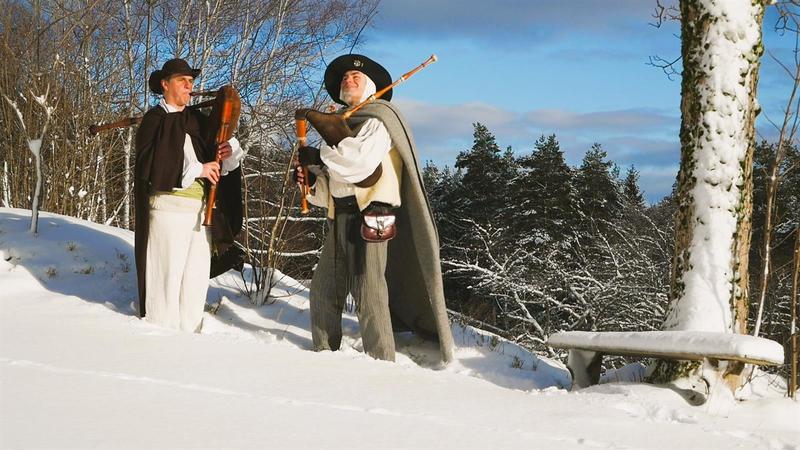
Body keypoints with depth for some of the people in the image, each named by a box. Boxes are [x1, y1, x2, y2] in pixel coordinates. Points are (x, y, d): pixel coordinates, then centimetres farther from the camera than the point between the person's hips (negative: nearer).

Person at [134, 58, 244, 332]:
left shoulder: (197, 120, 18)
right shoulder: (155, 120, 0)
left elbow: (213, 163, 15)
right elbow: (152, 165, -13)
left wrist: (227, 153, -8)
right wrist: (197, 169, -14)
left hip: (199, 209, 6)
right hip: (168, 208, -6)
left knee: (196, 276, 5)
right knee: (166, 274, -7)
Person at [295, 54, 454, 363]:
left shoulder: (378, 117, 2)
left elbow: (361, 158, -19)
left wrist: (319, 155, -8)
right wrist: (310, 179, 3)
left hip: (370, 213, -8)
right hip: (341, 216, 8)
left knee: (367, 291, -13)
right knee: (324, 288, 6)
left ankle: (382, 363, -11)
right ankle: (324, 353, 15)